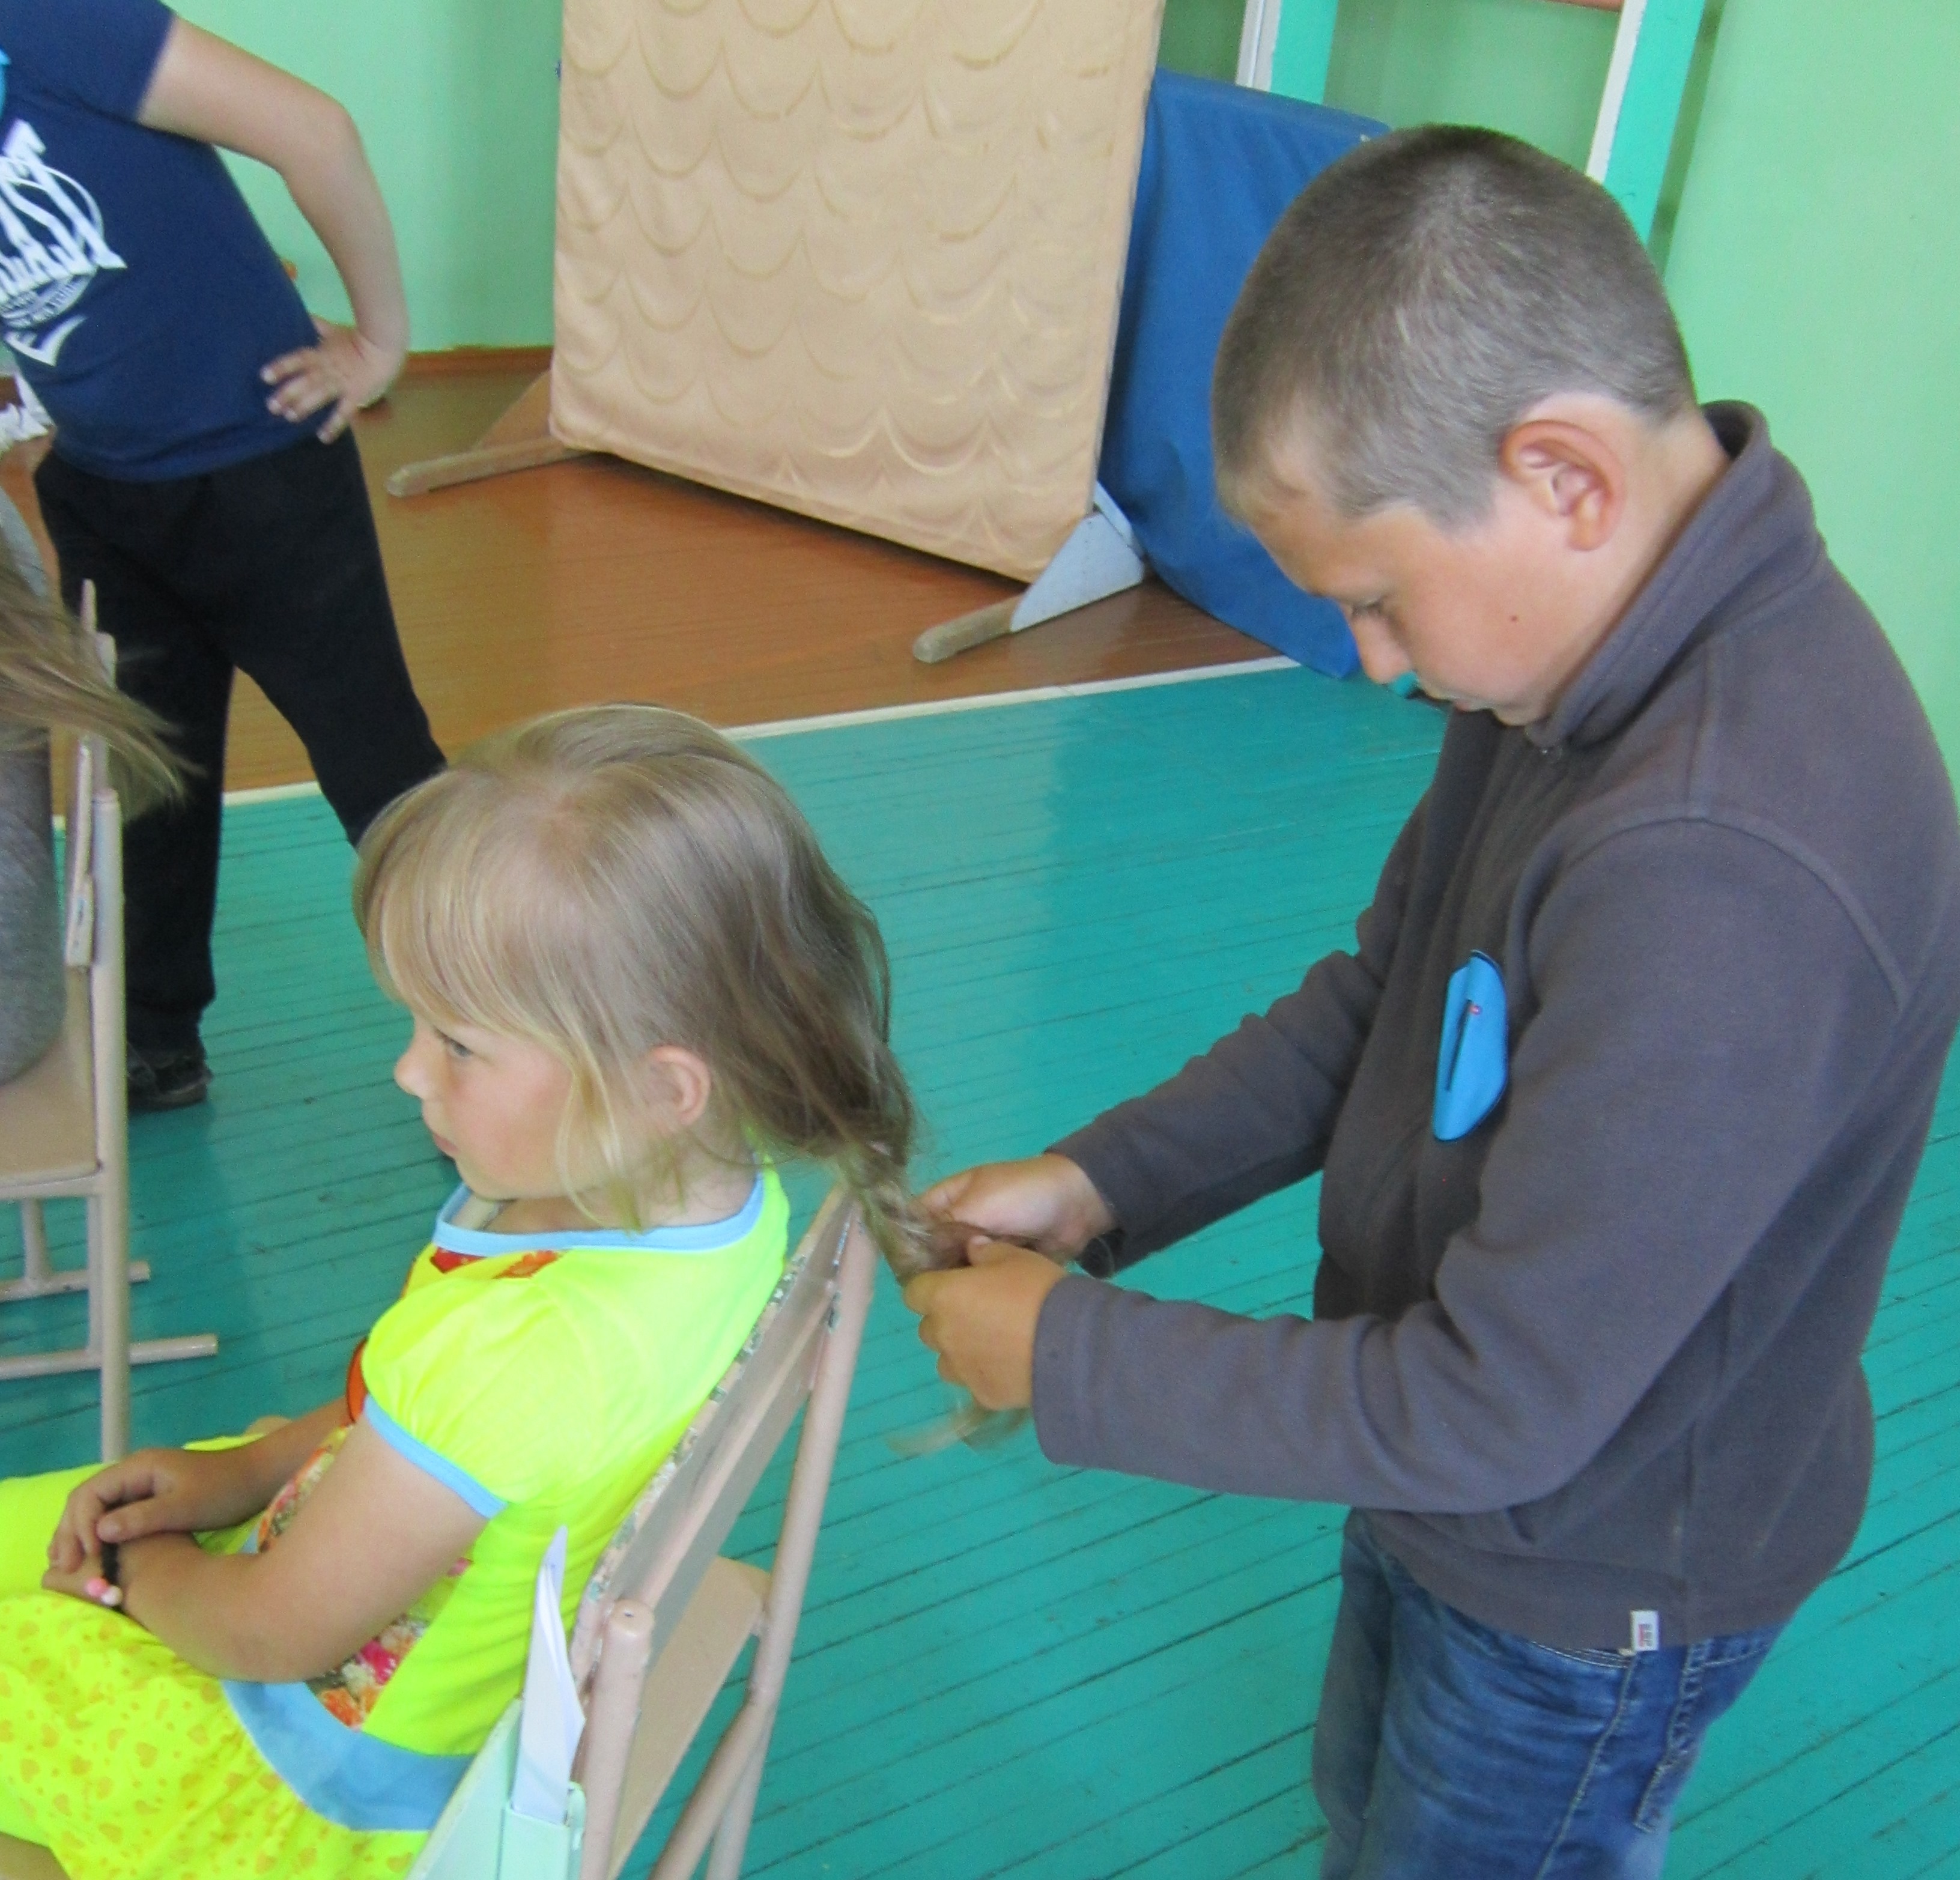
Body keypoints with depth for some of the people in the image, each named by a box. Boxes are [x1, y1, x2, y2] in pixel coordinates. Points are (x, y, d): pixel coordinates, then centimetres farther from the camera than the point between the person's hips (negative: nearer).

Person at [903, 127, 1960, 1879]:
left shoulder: (1719, 878, -40)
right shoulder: (1607, 644, -10)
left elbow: (1491, 1407, -33)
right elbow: (1383, 998, 2)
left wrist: (1070, 1357, -22)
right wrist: (1104, 1179, -7)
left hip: (1590, 1585, -7)